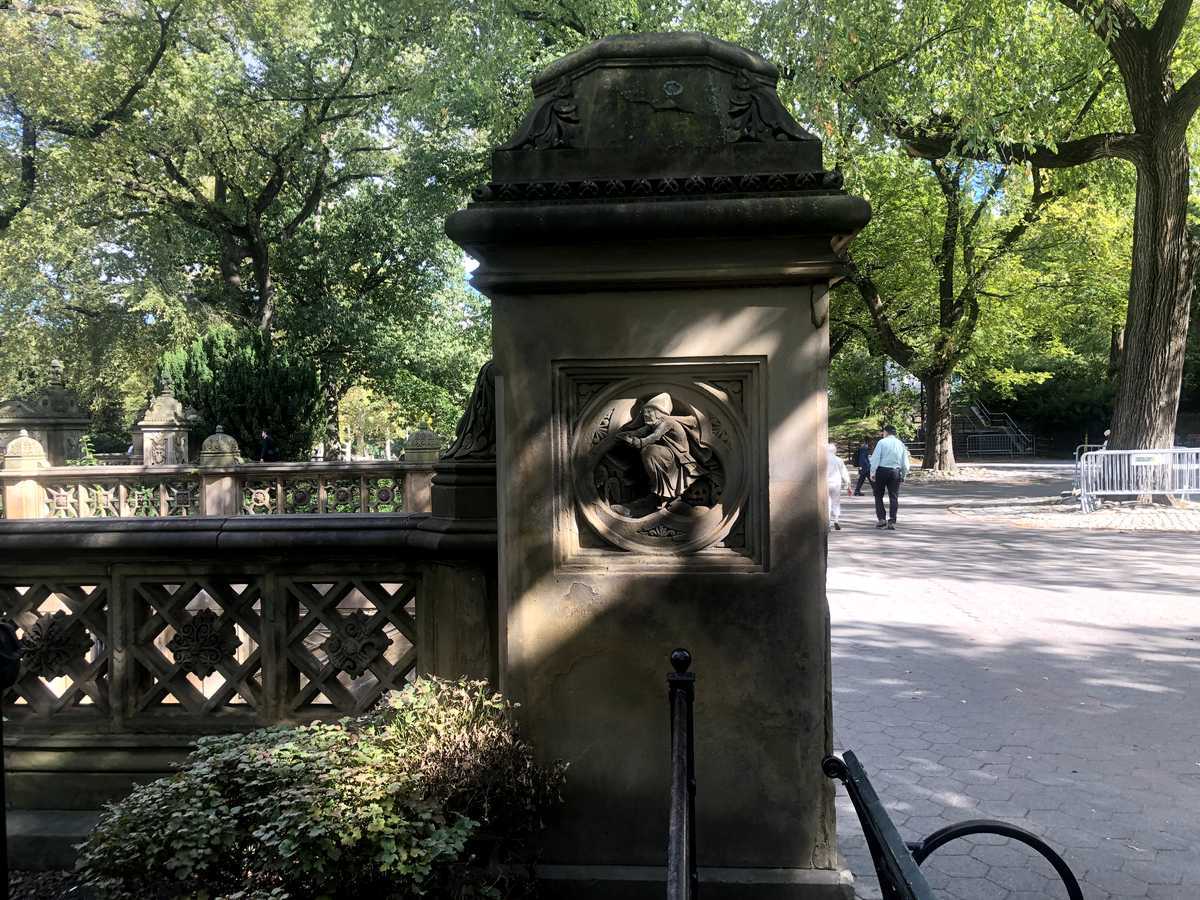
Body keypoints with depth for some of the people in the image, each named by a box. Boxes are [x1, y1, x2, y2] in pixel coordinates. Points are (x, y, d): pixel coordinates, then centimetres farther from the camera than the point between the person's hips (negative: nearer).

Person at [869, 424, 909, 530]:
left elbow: (876, 458, -8)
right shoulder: (901, 444, 10)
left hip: (882, 470, -3)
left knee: (878, 495, 9)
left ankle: (881, 519, 0)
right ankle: (892, 522, 0)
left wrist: (872, 472, -5)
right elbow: (905, 463, 10)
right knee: (893, 497, 5)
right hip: (895, 471, 3)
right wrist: (903, 475, 18)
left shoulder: (882, 442, -2)